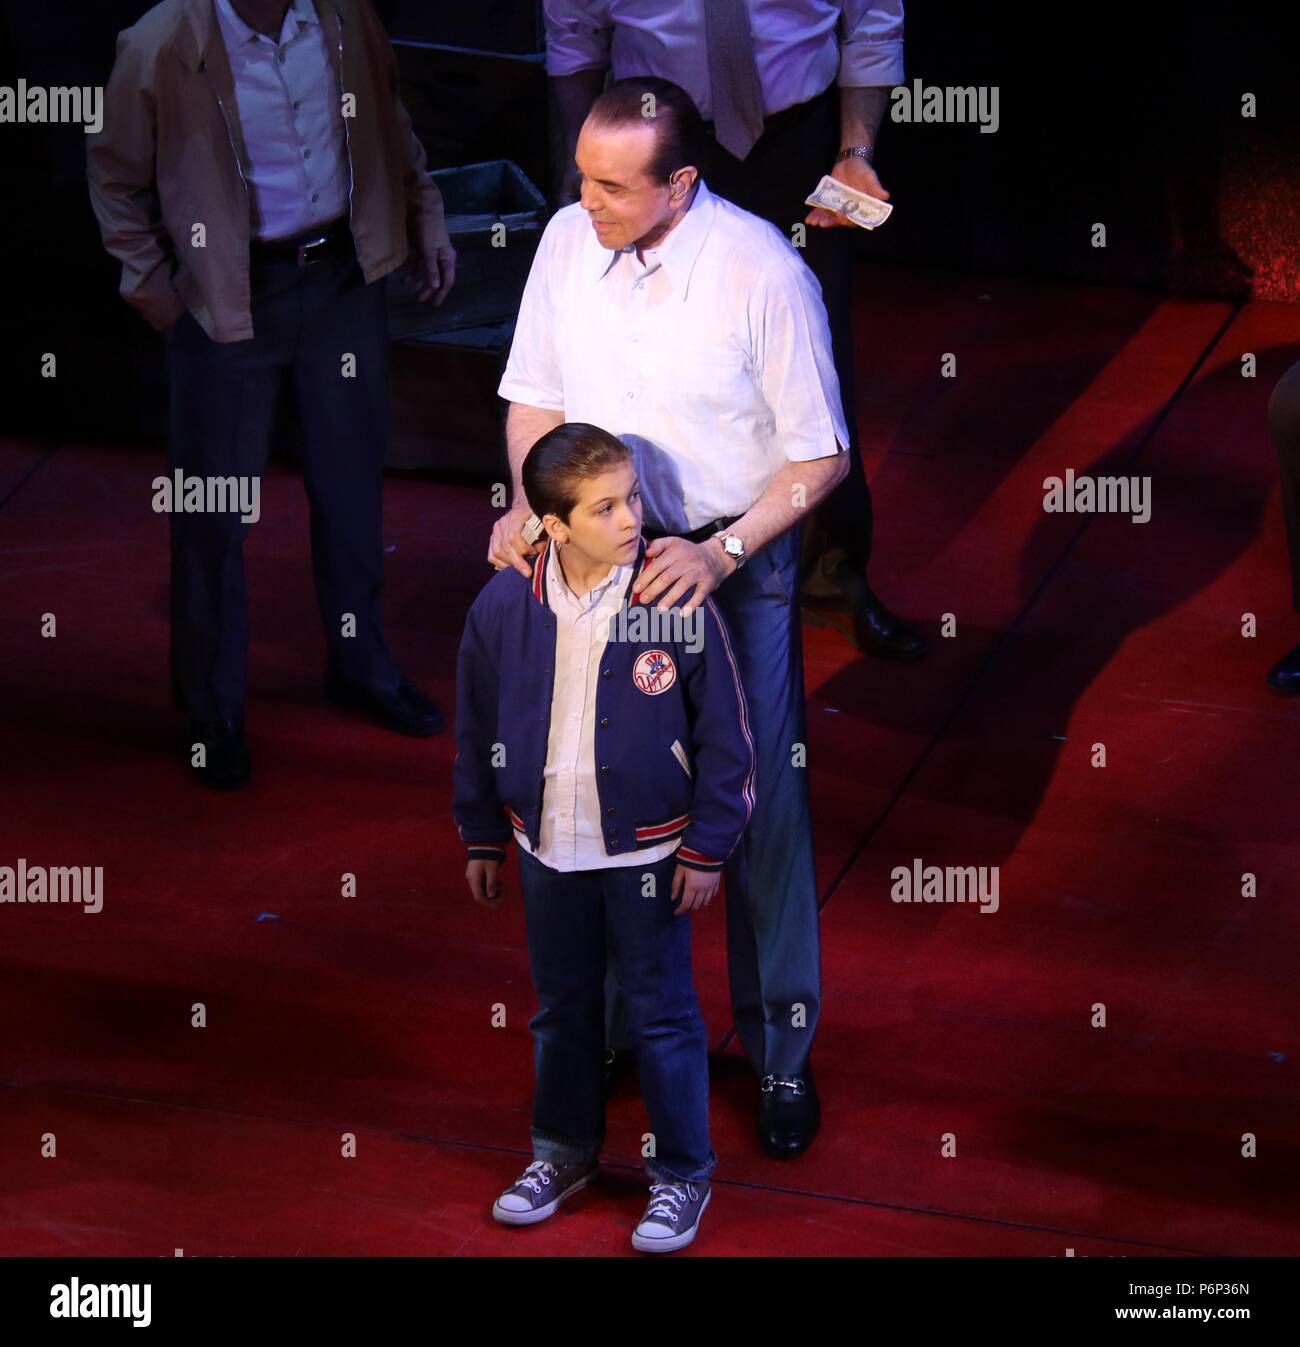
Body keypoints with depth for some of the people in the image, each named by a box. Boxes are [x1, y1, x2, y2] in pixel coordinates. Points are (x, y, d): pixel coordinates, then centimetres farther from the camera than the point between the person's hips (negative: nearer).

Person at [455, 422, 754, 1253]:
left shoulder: (677, 603, -17)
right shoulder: (505, 607, -9)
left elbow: (724, 734, -9)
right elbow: (478, 731, 4)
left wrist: (708, 848, -7)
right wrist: (482, 839, 10)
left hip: (647, 849, -3)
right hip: (548, 848, 3)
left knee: (663, 1015, 7)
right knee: (563, 1007, 19)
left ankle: (683, 1174, 23)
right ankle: (566, 1152, 38)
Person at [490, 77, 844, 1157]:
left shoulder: (763, 270, -19)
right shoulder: (568, 240, -6)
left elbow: (821, 457, -12)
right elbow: (537, 394, 9)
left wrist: (721, 553, -21)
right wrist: (530, 503, -9)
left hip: (737, 564, -4)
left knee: (759, 813, 3)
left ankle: (783, 1053, 19)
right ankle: (617, 1020, 33)